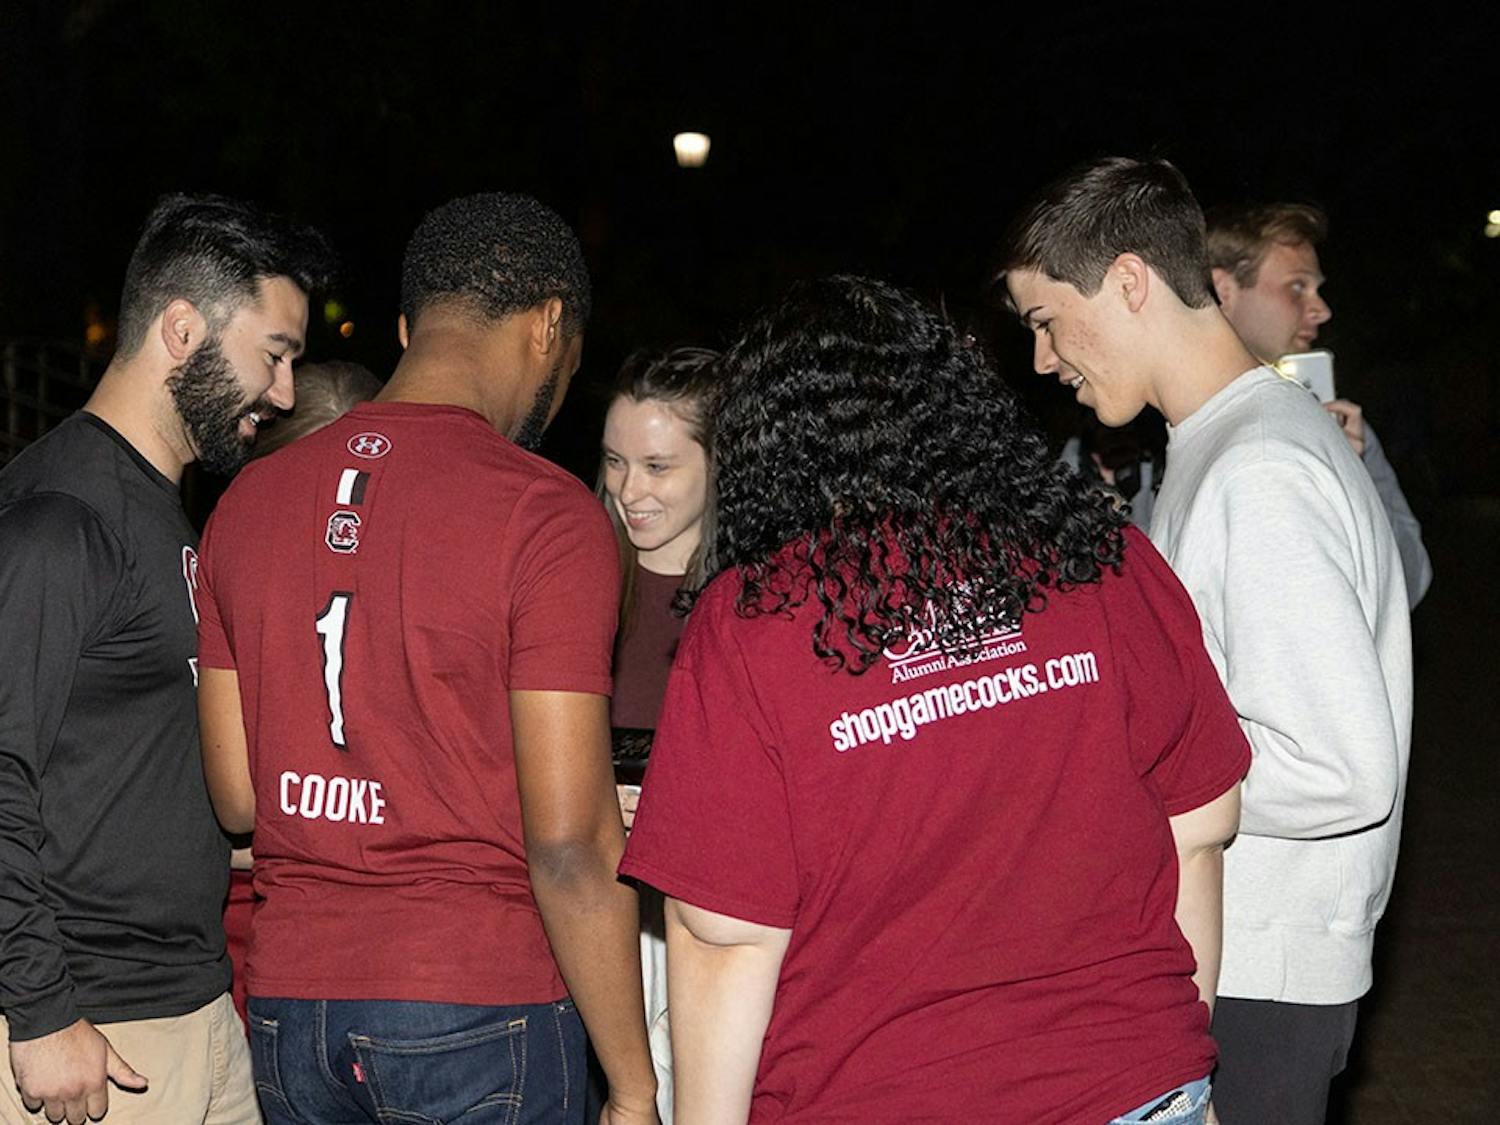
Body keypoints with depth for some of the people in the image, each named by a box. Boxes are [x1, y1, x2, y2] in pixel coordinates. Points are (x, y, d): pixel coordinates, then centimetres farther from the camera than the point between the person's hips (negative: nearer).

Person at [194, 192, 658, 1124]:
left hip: (290, 1006, 6)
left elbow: (237, 800, 8)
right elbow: (570, 844, -16)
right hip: (479, 1010, -5)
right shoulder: (545, 514, -12)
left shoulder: (248, 502, 6)